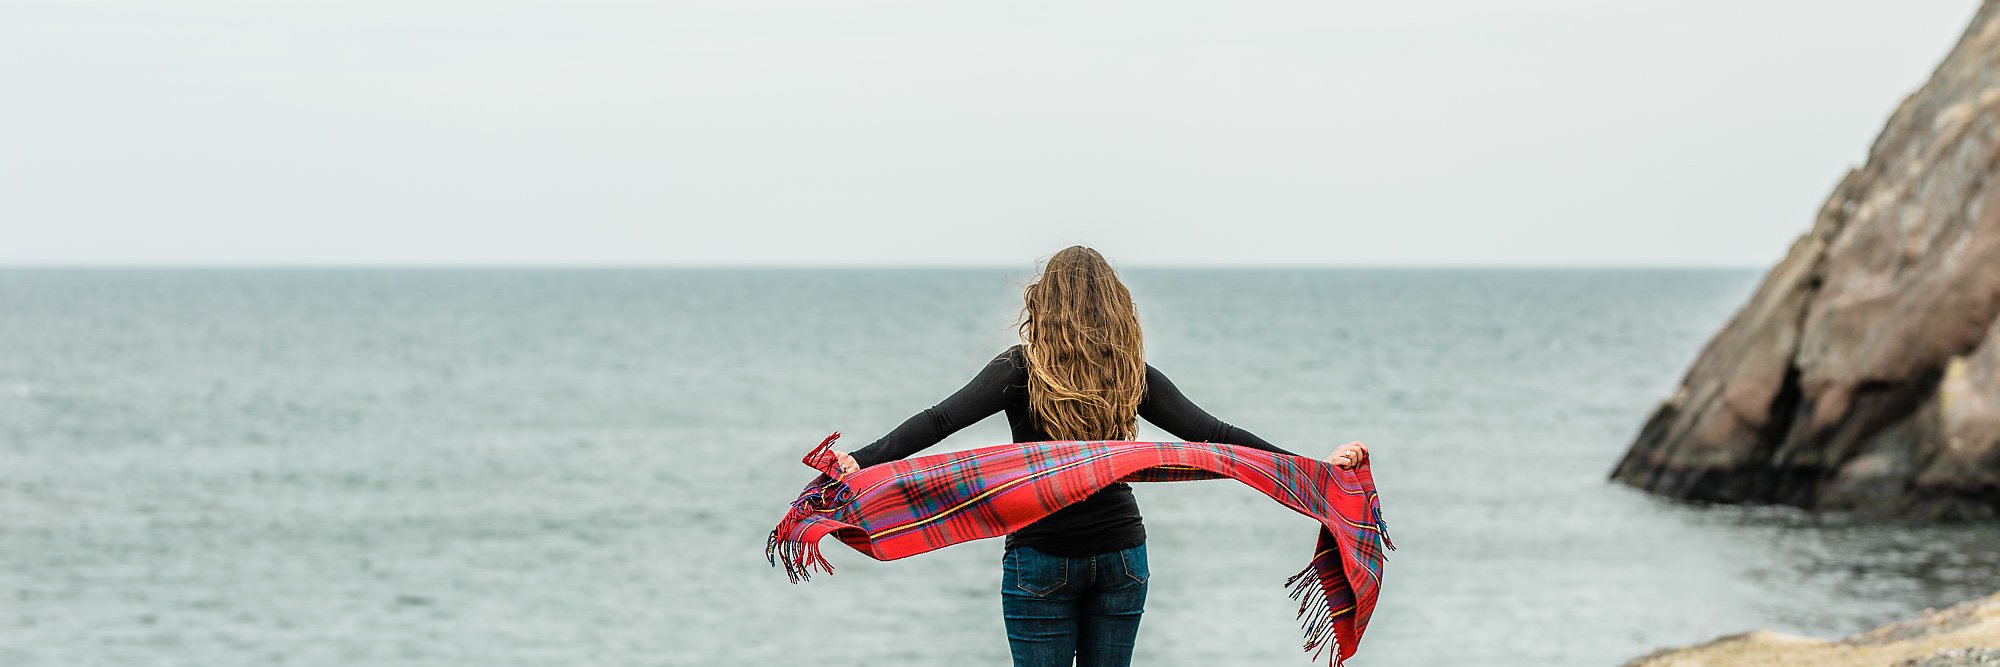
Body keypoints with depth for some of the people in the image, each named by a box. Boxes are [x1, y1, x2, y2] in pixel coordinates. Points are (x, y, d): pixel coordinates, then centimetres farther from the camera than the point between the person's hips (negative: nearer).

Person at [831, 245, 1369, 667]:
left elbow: (941, 420, -21)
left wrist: (862, 461, -28)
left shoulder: (1023, 369, -10)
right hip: (1121, 555, 3)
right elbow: (1210, 434, -2)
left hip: (1040, 562, -3)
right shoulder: (1132, 374, -1)